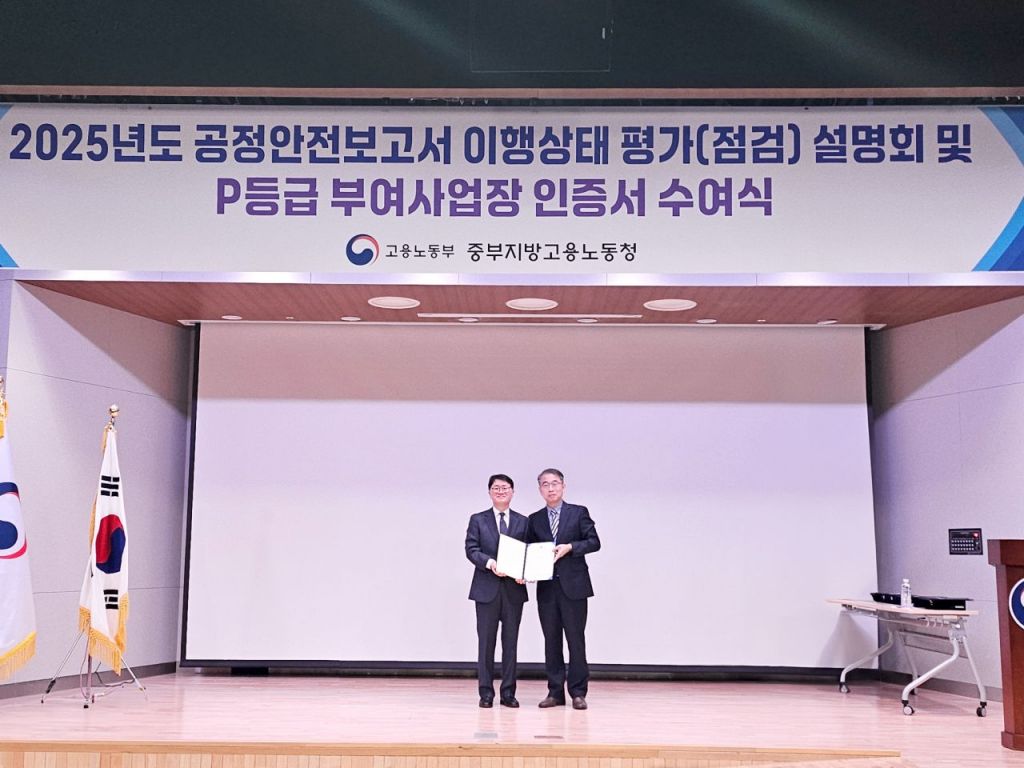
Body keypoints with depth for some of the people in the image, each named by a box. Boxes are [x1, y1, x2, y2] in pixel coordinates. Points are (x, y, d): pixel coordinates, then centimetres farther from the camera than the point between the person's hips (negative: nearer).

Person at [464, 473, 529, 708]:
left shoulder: (523, 522, 9)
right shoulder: (478, 520, 6)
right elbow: (471, 549, -3)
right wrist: (490, 563, -20)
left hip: (514, 589, 1)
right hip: (487, 589, -1)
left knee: (510, 642, 5)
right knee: (486, 642, 2)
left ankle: (508, 692, 13)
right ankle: (486, 692, 9)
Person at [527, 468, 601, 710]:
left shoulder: (579, 512, 3)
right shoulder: (535, 519, 12)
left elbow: (594, 542, -2)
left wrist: (569, 547, -15)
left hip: (573, 585, -3)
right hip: (546, 587, 3)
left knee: (575, 639, -1)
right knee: (551, 640, 6)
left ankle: (578, 692, 6)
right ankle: (555, 692, 13)